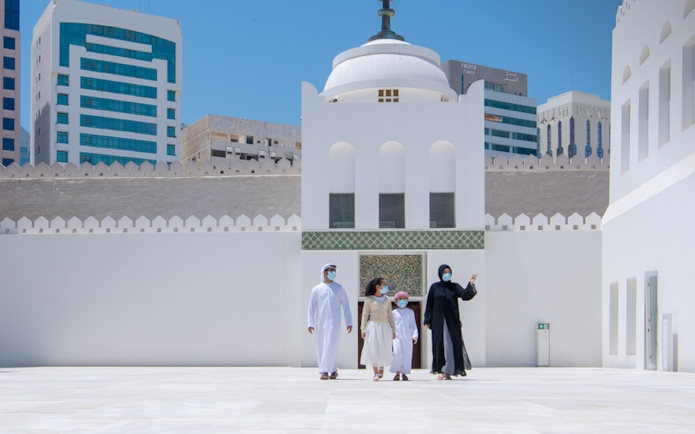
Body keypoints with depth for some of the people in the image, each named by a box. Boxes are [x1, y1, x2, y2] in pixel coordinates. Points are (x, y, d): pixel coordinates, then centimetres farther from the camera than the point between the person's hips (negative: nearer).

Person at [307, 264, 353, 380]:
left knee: (331, 346, -13)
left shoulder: (340, 288, 7)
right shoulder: (317, 289, 7)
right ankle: (332, 370, 17)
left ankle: (325, 371, -11)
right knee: (321, 348, 4)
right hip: (320, 322, 2)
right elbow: (311, 307, 6)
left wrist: (349, 322, 4)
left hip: (334, 322, -2)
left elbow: (346, 306, 8)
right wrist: (310, 323, -1)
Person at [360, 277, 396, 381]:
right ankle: (376, 373, 0)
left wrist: (393, 330, 13)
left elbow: (390, 315, 15)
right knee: (373, 349, -5)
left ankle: (381, 369, 20)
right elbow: (365, 315, 1)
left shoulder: (387, 300, 12)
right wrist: (363, 329, -6)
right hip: (373, 326, -4)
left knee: (384, 349, 3)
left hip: (385, 327, 4)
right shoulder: (369, 300, 0)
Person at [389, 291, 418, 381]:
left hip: (407, 337, 1)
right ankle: (397, 373, -8)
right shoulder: (394, 312, 9)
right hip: (397, 336, -1)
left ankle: (404, 373, 8)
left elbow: (413, 325, 11)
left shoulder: (410, 312, 11)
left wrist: (415, 335, 0)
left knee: (407, 355, -2)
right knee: (397, 353, -15)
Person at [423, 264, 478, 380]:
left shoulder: (454, 287, 7)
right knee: (439, 344, -3)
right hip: (438, 321, -1)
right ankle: (440, 370, 3)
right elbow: (429, 304, 4)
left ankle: (449, 371, 4)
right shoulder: (434, 287, 4)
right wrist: (427, 320, -2)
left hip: (452, 321, 1)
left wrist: (471, 284, -25)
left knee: (452, 344, -2)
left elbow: (465, 295, -10)